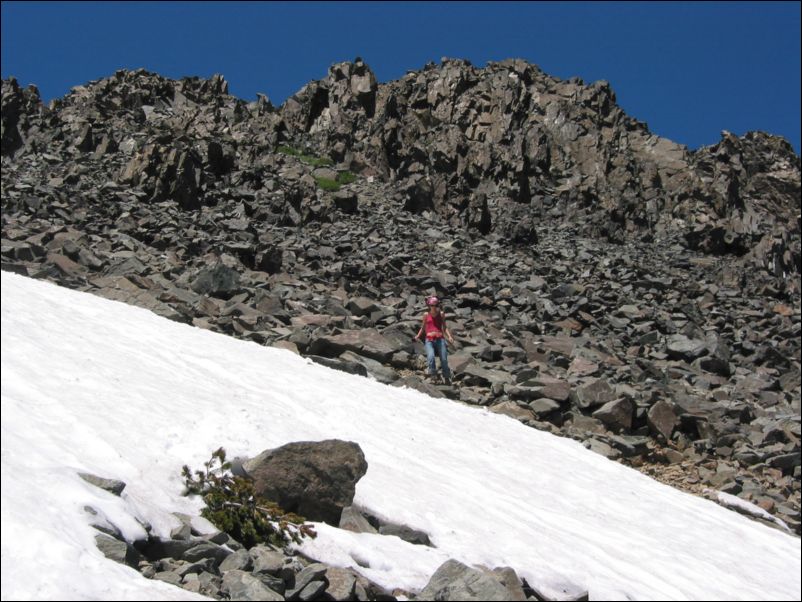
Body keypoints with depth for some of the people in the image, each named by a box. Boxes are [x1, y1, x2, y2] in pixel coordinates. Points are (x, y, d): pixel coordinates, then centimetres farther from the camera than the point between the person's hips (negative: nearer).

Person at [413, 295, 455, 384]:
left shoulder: (441, 314, 8)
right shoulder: (426, 315, 8)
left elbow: (444, 327, 10)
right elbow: (423, 327, 17)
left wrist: (449, 337, -4)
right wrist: (418, 335, 3)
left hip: (440, 339, 1)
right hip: (429, 340, -1)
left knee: (444, 360, -1)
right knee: (431, 357, -26)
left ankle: (447, 378, 15)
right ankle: (433, 376, -18)